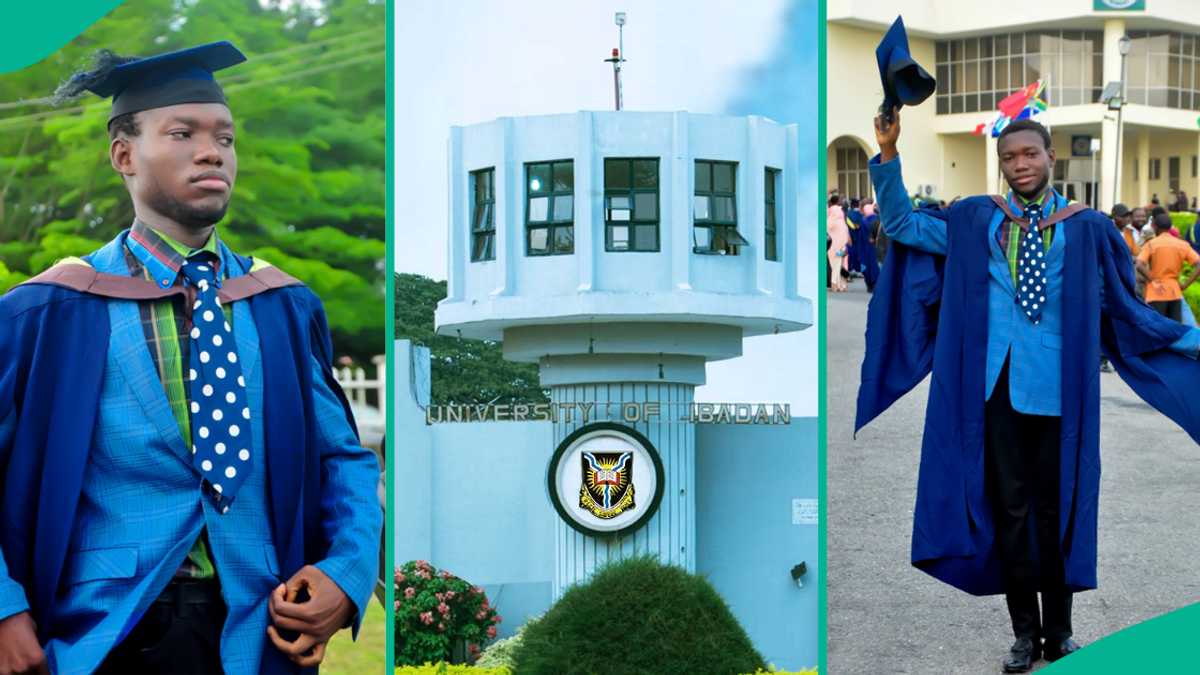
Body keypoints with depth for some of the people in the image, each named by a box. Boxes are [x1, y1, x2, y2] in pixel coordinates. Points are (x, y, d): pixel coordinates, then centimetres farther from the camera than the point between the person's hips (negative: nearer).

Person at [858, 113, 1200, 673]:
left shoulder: (1087, 228, 3)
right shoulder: (973, 221, 7)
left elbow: (1125, 308, 7)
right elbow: (900, 226, 10)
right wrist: (888, 155, -1)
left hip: (1057, 385, -1)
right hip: (996, 380, 1)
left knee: (1056, 505, 5)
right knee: (1009, 506, 5)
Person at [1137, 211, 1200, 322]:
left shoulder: (1151, 244, -4)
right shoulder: (1182, 245, 6)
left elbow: (1140, 265, -19)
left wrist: (1153, 281, -9)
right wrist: (1185, 285, 0)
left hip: (1156, 293, -4)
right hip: (1175, 293, 4)